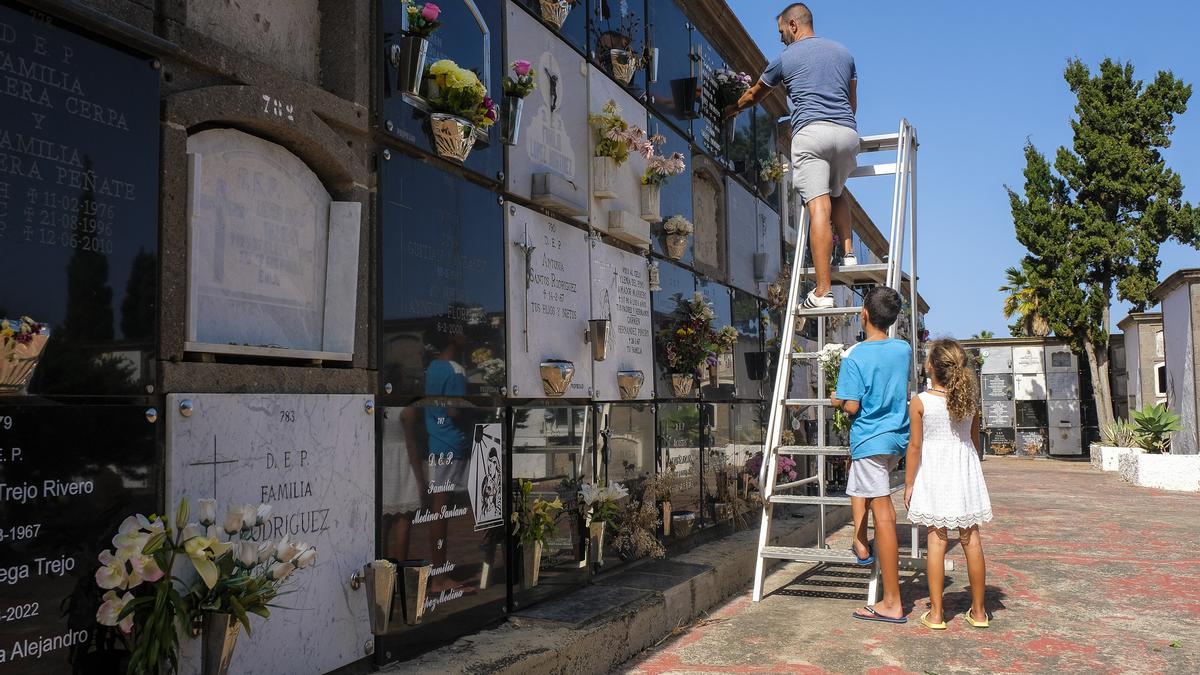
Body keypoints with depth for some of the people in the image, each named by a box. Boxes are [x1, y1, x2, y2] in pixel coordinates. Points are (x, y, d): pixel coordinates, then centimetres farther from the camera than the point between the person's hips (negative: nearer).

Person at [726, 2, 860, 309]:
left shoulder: (786, 58, 13)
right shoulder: (843, 52, 24)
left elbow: (754, 95, 28)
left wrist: (732, 110, 48)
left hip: (810, 132, -5)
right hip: (848, 132, 5)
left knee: (818, 207, -14)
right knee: (837, 192, 29)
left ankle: (823, 291, -20)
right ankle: (848, 251, 11)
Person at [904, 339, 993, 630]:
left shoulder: (920, 402, -10)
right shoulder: (969, 401, 1)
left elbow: (915, 445, -9)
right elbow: (975, 441, 9)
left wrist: (908, 483, -2)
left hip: (933, 474, -3)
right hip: (965, 474, 3)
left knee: (936, 541, 1)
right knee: (971, 541, 9)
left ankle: (936, 613, 4)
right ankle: (978, 611, 18)